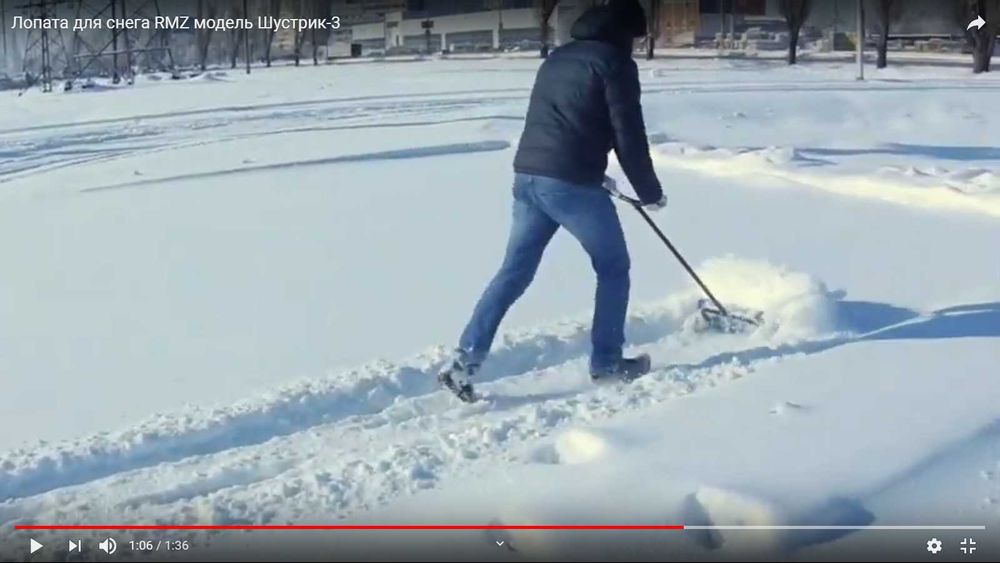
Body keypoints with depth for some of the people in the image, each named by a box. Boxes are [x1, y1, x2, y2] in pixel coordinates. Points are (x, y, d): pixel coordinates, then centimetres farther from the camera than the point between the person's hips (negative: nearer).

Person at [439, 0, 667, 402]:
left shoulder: (558, 57, 22)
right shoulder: (615, 63, -2)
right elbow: (629, 135, -6)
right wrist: (649, 191, 6)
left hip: (527, 176, 7)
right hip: (572, 183, -7)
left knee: (515, 271, 9)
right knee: (613, 267, 12)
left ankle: (464, 362, 3)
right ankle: (607, 361, 19)